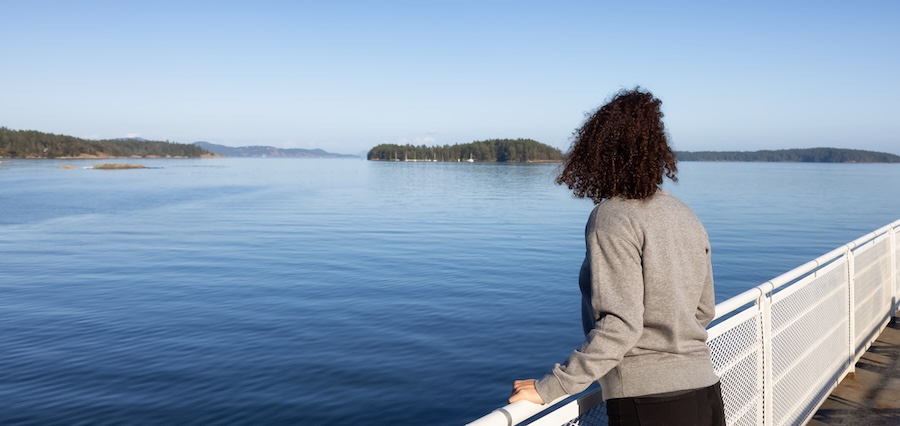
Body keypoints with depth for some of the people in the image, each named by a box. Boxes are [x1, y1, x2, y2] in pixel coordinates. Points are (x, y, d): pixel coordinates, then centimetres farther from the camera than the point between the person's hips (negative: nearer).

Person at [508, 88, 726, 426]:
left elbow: (619, 324, -22)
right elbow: (705, 310, 14)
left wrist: (549, 388, -19)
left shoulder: (612, 217, -15)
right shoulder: (685, 216, 8)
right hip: (706, 392, 7)